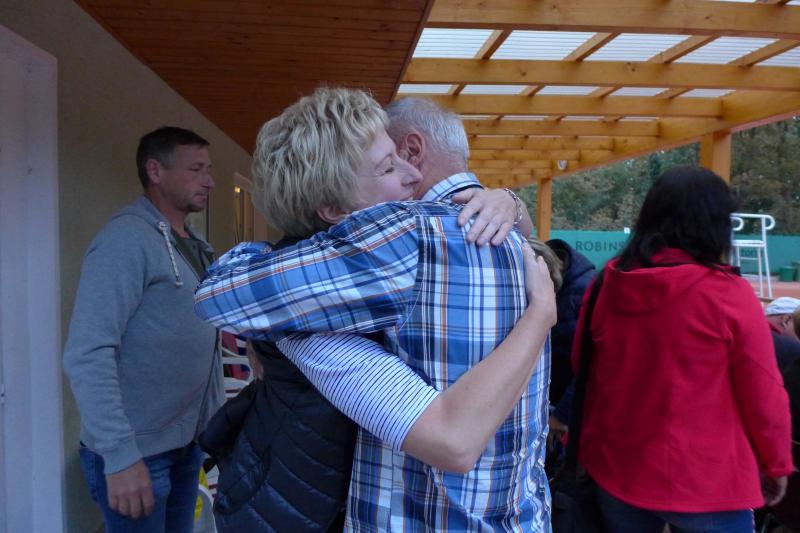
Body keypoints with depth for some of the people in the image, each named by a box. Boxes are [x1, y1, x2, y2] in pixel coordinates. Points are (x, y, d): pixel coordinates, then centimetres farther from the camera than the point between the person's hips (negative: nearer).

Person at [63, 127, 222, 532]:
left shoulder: (193, 244, 9)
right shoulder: (127, 239, -17)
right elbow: (87, 354, -23)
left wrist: (212, 422, 9)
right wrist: (120, 454, -26)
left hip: (188, 440, 8)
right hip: (139, 449, -8)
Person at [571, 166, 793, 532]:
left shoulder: (606, 283, -6)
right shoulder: (729, 295, -17)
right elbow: (764, 398, -9)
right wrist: (776, 463, 9)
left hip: (615, 470, 4)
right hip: (706, 483, -3)